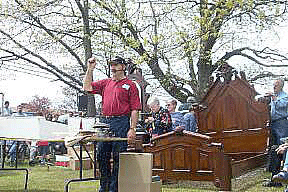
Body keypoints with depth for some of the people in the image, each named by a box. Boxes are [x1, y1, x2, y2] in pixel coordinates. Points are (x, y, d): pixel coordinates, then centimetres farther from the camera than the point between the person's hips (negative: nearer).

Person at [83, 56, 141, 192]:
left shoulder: (130, 85, 3)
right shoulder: (106, 83, 19)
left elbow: (134, 109, -3)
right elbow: (87, 87, 15)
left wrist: (132, 129, -11)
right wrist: (90, 69, 9)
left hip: (121, 122, -5)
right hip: (104, 122, 6)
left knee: (118, 157, -2)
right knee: (102, 155, 8)